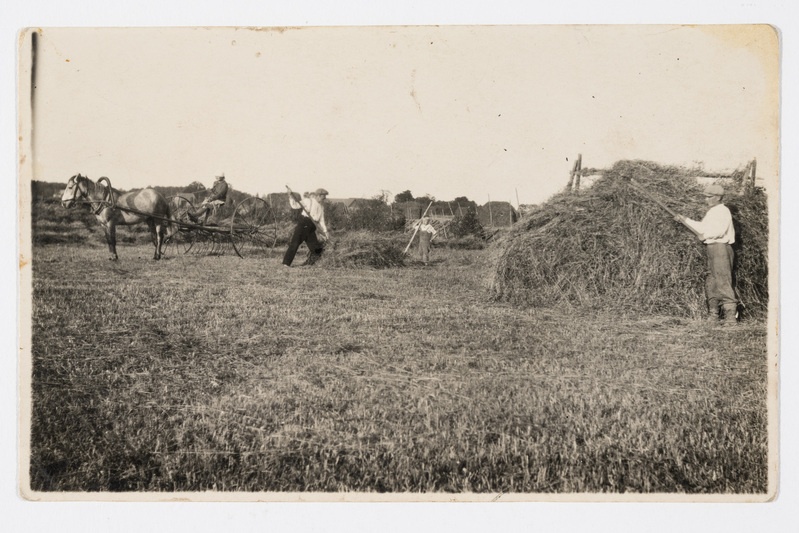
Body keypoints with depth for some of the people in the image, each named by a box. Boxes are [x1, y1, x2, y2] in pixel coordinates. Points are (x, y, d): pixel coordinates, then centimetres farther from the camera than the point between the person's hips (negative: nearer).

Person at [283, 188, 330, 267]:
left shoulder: (321, 207, 18)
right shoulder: (308, 201, 2)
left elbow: (321, 221, 17)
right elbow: (295, 205, -3)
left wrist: (325, 232, 7)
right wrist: (291, 197, -18)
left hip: (311, 229, 6)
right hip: (302, 225, -6)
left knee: (316, 249, 2)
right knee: (294, 243, -12)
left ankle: (308, 264, 19)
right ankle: (286, 263, -9)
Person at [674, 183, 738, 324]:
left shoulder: (723, 211, -8)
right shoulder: (711, 212, 21)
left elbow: (719, 231, -20)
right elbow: (701, 227, 26)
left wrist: (705, 235, -9)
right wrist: (684, 220, 23)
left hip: (720, 248, -10)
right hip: (711, 249, 10)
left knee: (723, 282, -13)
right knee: (710, 283, 11)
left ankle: (731, 316, -14)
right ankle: (713, 315, 17)